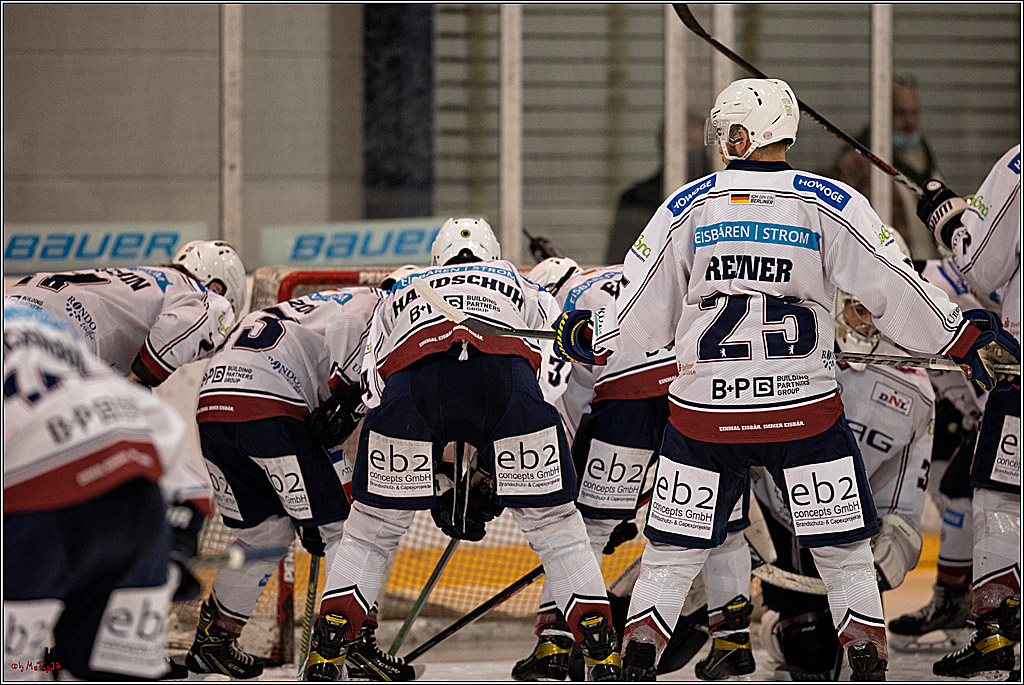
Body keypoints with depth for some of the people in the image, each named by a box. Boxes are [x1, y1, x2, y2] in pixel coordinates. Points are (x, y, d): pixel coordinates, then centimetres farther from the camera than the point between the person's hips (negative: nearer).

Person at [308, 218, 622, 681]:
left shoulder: (400, 294, 43)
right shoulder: (522, 289, 41)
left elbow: (373, 386, 34)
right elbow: (554, 374, 28)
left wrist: (436, 478, 36)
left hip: (411, 379, 1)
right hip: (506, 374, -1)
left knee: (372, 528, 17)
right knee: (554, 524, 14)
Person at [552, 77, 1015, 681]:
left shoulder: (688, 206, 0)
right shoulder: (829, 204, -5)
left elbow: (643, 316, 3)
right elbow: (896, 292, -7)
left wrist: (589, 339, 22)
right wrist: (968, 340, 3)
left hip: (706, 412, 1)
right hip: (805, 410, -1)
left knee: (673, 553, 13)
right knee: (845, 551, 9)